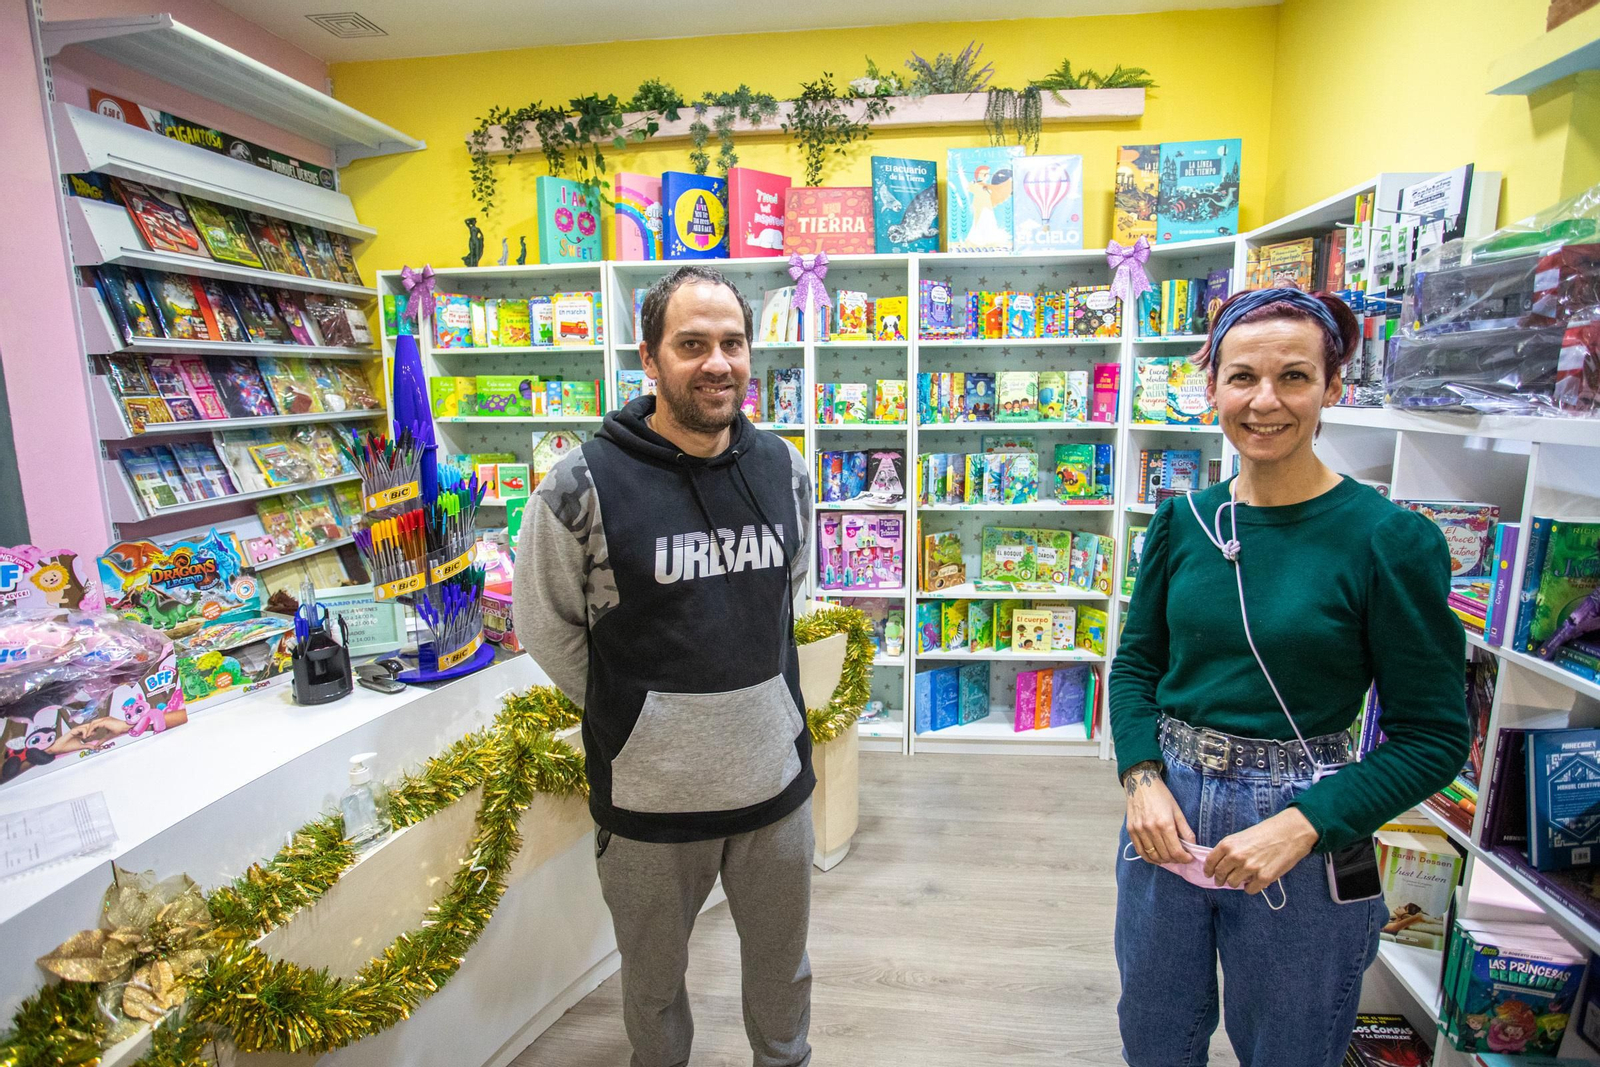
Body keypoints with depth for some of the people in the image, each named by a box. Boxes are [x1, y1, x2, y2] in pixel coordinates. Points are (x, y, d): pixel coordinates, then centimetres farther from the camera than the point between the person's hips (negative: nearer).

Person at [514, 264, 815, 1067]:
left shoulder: (784, 470, -2)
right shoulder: (584, 486, -16)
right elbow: (545, 626, -5)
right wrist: (623, 711, -1)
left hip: (776, 775, 4)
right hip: (648, 789, -3)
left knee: (782, 963, 26)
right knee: (654, 977, 23)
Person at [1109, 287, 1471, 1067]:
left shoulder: (1391, 541, -14)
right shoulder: (1182, 521, -3)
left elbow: (1434, 736, -9)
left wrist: (1302, 825, -19)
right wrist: (1143, 779, -9)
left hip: (1303, 837, -3)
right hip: (1167, 810, 4)